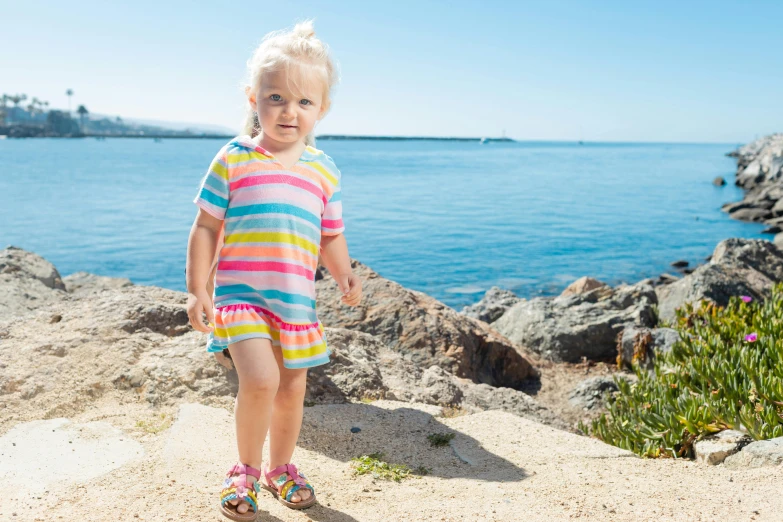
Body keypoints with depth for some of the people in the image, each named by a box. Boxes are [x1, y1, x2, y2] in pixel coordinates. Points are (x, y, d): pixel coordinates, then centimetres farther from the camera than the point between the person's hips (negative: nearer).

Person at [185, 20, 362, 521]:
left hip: (297, 301, 4)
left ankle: (281, 467, 38)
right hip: (239, 293, -3)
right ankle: (246, 470, 7)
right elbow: (206, 228, 1)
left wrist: (345, 276, -4)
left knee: (292, 389, 12)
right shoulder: (233, 159, -2)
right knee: (260, 378, -20)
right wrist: (198, 288, -5)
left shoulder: (324, 171, 7)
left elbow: (332, 237, 14)